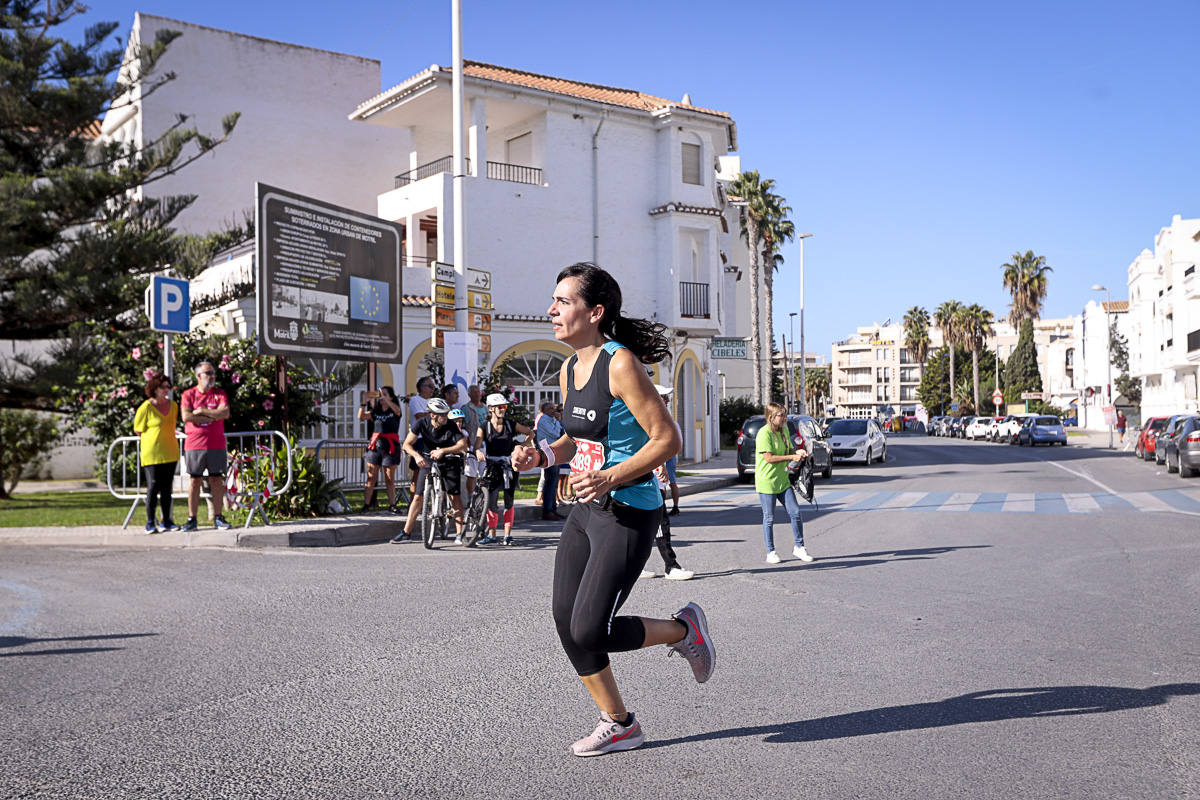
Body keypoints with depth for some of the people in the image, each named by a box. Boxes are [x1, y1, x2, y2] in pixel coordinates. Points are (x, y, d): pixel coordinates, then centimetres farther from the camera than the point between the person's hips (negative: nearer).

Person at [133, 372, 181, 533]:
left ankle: (167, 521, 15)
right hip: (152, 453, -5)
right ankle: (150, 523, 0)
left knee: (166, 488, 9)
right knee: (153, 487, -7)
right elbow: (138, 429, 0)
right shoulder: (146, 407, -8)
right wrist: (153, 441, 2)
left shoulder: (173, 405, 9)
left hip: (170, 453, 5)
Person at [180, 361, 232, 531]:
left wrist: (202, 411, -8)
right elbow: (186, 416, -10)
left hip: (216, 445, 1)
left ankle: (218, 518, 10)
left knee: (217, 480, 3)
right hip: (194, 445, -1)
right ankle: (191, 519, 6)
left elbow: (225, 413, -7)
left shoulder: (220, 393, 9)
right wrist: (213, 417, -8)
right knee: (195, 480, 2)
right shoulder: (188, 394, 5)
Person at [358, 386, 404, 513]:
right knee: (371, 477, -1)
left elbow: (398, 410, -19)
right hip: (375, 445, 2)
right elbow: (361, 416, -1)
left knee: (390, 479, 1)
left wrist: (385, 398, -28)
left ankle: (392, 505, 8)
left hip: (390, 446, -2)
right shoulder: (375, 412, 14)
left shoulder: (394, 412, 5)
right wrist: (364, 402, -13)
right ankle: (367, 504, 1)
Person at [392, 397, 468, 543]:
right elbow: (407, 444, -13)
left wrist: (443, 451, -34)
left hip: (448, 462, -1)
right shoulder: (422, 423, -13)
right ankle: (406, 533, 4)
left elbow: (463, 445, -23)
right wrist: (417, 455, -32)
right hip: (427, 461, 1)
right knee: (418, 497, -3)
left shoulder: (451, 426, -17)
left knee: (455, 496, -6)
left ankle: (460, 533, 2)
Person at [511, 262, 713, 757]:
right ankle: (618, 724, 26)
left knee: (590, 630, -8)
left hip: (629, 514, -8)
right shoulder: (570, 370, 8)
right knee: (566, 623, 7)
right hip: (586, 511, 8)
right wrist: (540, 456, 3)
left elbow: (667, 440, -17)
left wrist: (611, 478, -24)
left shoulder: (620, 365, -16)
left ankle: (683, 629, 19)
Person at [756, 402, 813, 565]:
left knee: (795, 512, 3)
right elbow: (769, 458, -22)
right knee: (769, 518, 2)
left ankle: (798, 547, 17)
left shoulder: (784, 431, 8)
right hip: (766, 482, -7)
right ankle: (770, 552, 14)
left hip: (782, 480, 7)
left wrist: (798, 452, -4)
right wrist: (792, 457, -21)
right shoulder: (764, 434, -17)